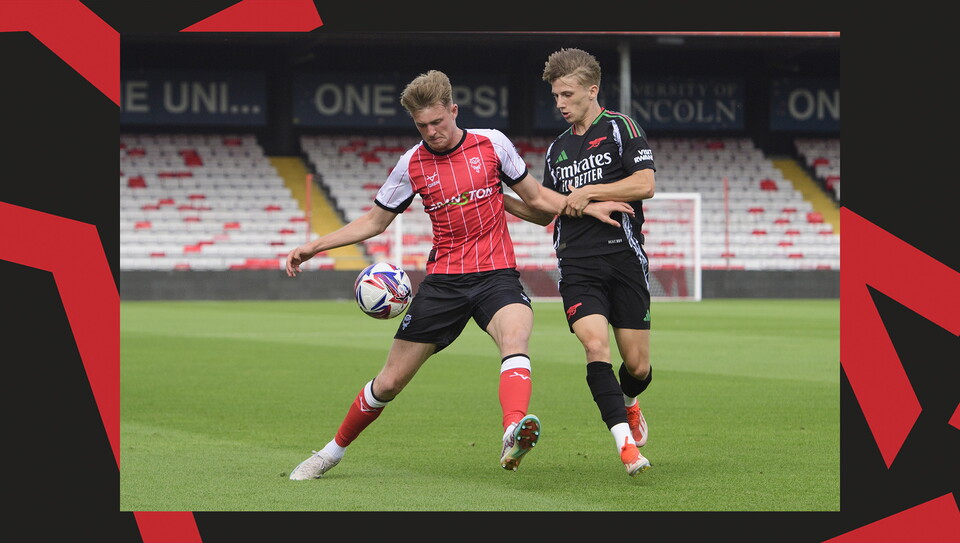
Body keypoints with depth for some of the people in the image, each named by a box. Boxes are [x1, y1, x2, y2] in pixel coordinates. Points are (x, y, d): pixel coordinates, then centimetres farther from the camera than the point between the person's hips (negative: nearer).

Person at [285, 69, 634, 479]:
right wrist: (313, 247, 5)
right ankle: (334, 450, 26)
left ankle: (513, 434, -58)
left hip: (496, 274, -1)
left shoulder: (492, 144, 1)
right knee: (389, 382, 3)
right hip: (443, 280, 1)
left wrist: (589, 207, 3)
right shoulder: (412, 164, 3)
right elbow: (374, 221, 14)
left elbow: (535, 196, 14)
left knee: (515, 338, -36)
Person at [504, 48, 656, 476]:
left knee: (637, 364, 0)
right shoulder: (558, 148, 19)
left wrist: (589, 192, -10)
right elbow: (547, 213, 27)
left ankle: (627, 403, 37)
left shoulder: (620, 128, 2)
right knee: (595, 344, -21)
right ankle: (625, 442, -22)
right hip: (577, 267, 3)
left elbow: (644, 184, -10)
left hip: (623, 258, -3)